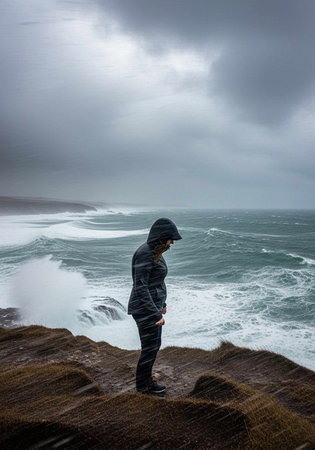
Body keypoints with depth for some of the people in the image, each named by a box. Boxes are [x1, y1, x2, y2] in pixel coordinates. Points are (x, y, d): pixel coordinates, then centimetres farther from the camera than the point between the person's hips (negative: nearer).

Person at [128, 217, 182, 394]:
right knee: (150, 349, 7)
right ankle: (143, 385, 28)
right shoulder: (144, 254, -25)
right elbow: (140, 287, -25)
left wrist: (161, 303, 24)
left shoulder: (154, 252, 6)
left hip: (152, 305, 10)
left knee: (154, 345, 20)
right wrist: (156, 314, -23)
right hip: (145, 309, -10)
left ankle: (145, 378, 37)